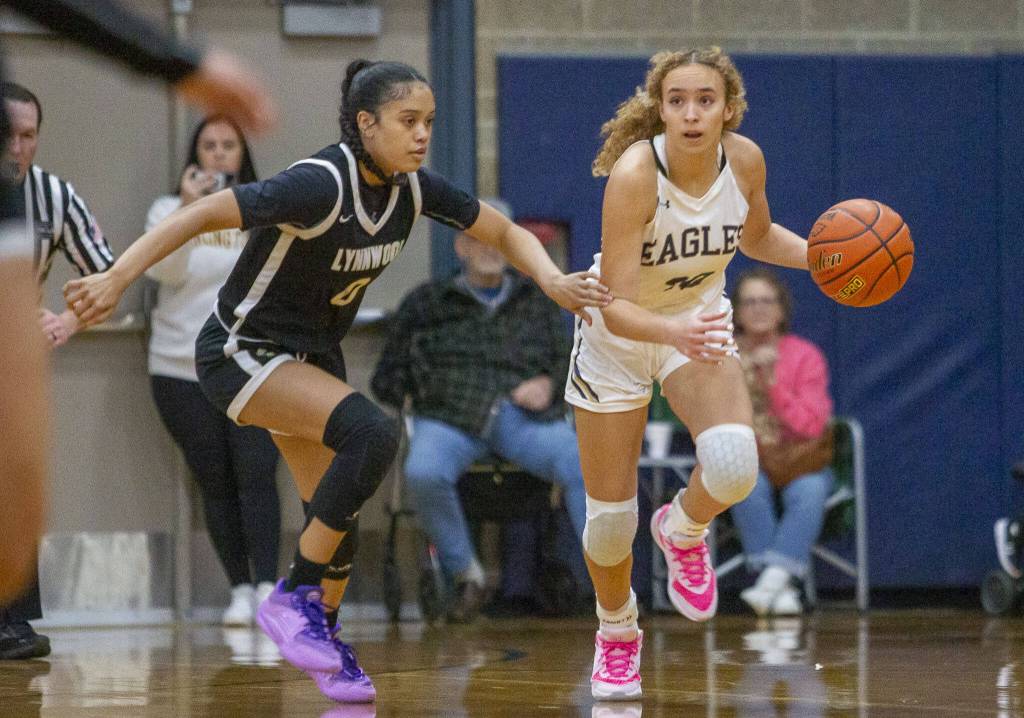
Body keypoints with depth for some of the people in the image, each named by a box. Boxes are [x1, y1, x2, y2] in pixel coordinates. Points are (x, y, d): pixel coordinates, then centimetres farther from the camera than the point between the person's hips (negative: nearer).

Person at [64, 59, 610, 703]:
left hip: (313, 356, 8)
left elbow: (505, 231, 6)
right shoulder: (321, 186, -29)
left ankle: (325, 646, 33)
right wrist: (116, 280, -40)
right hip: (242, 353, -8)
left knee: (339, 516, 9)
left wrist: (553, 281, -13)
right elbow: (201, 215, -31)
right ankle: (296, 597, -16)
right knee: (372, 432, -28)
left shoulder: (414, 188, -7)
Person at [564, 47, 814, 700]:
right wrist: (674, 334, -53)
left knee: (734, 462, -26)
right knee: (610, 513, 4)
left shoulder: (745, 160, -18)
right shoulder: (635, 173, -32)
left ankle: (683, 532, 10)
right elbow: (615, 307, -34)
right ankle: (618, 634, 36)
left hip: (699, 321, 3)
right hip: (619, 334, -3)